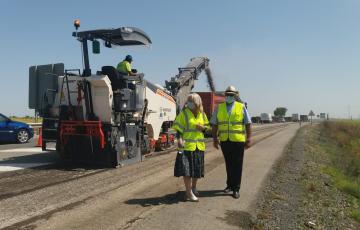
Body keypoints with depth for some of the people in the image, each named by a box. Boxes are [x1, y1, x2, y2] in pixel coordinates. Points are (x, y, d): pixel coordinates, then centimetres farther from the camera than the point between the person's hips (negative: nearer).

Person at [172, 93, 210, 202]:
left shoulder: (202, 114, 9)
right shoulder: (184, 113, -5)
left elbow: (207, 126, 20)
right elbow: (178, 128, -7)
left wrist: (203, 127, -3)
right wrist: (179, 139, -22)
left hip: (199, 146, 5)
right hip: (187, 146, -5)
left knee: (197, 169, 16)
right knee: (187, 169, -5)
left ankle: (193, 187, 38)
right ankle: (189, 193, 5)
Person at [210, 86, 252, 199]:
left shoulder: (241, 107, 2)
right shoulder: (219, 108, 6)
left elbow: (248, 124, 1)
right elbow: (214, 124, 8)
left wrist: (249, 139, -5)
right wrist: (215, 139, 4)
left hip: (238, 140, -2)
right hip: (224, 141, 2)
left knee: (237, 165, 3)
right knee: (228, 164, 14)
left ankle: (236, 189, 12)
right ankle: (230, 185, 30)